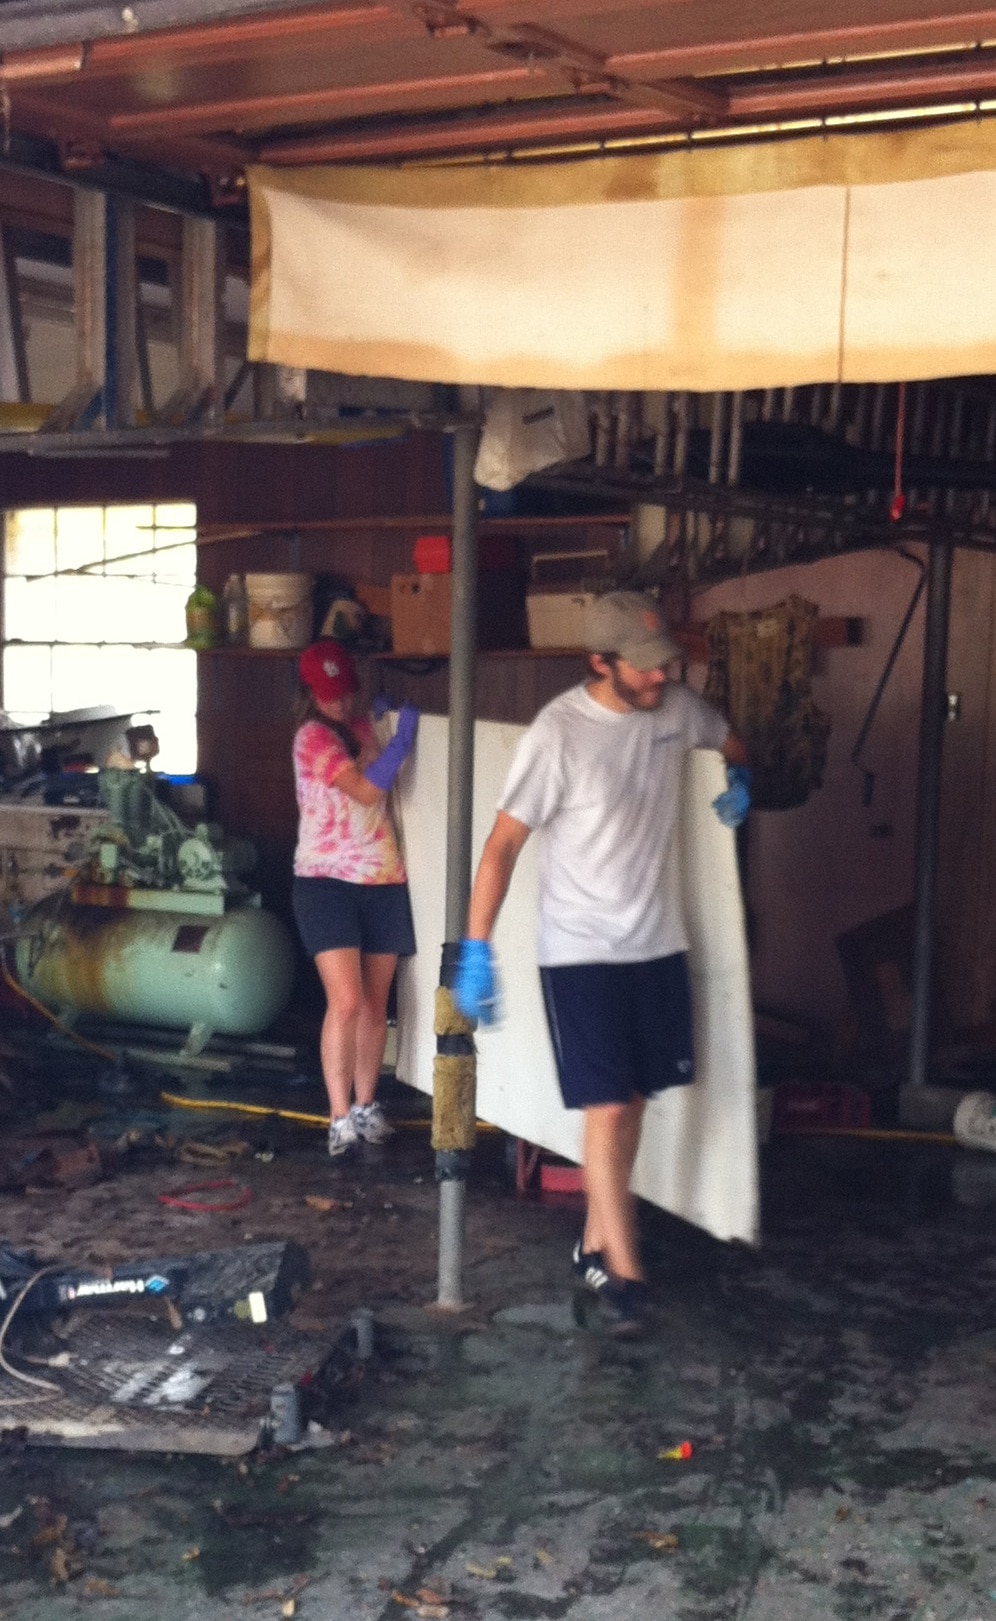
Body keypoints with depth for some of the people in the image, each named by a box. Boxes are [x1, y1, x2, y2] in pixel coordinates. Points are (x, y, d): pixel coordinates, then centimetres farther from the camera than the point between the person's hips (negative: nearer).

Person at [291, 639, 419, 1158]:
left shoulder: (364, 727, 13)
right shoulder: (313, 736, -8)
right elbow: (365, 789, -19)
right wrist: (403, 737, -16)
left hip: (383, 881, 6)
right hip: (327, 881, -6)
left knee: (375, 1004, 10)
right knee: (345, 1002, -14)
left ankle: (365, 1106, 23)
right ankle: (340, 1119, -7)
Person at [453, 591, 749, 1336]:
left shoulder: (677, 707, -2)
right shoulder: (560, 732, -19)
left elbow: (730, 740, 22)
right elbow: (503, 844, -16)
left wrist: (740, 781, 0)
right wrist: (476, 952, -18)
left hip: (659, 941, 6)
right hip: (581, 951, -6)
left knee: (633, 1100, 12)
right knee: (607, 1111, -7)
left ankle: (597, 1244, 28)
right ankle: (626, 1273, 3)